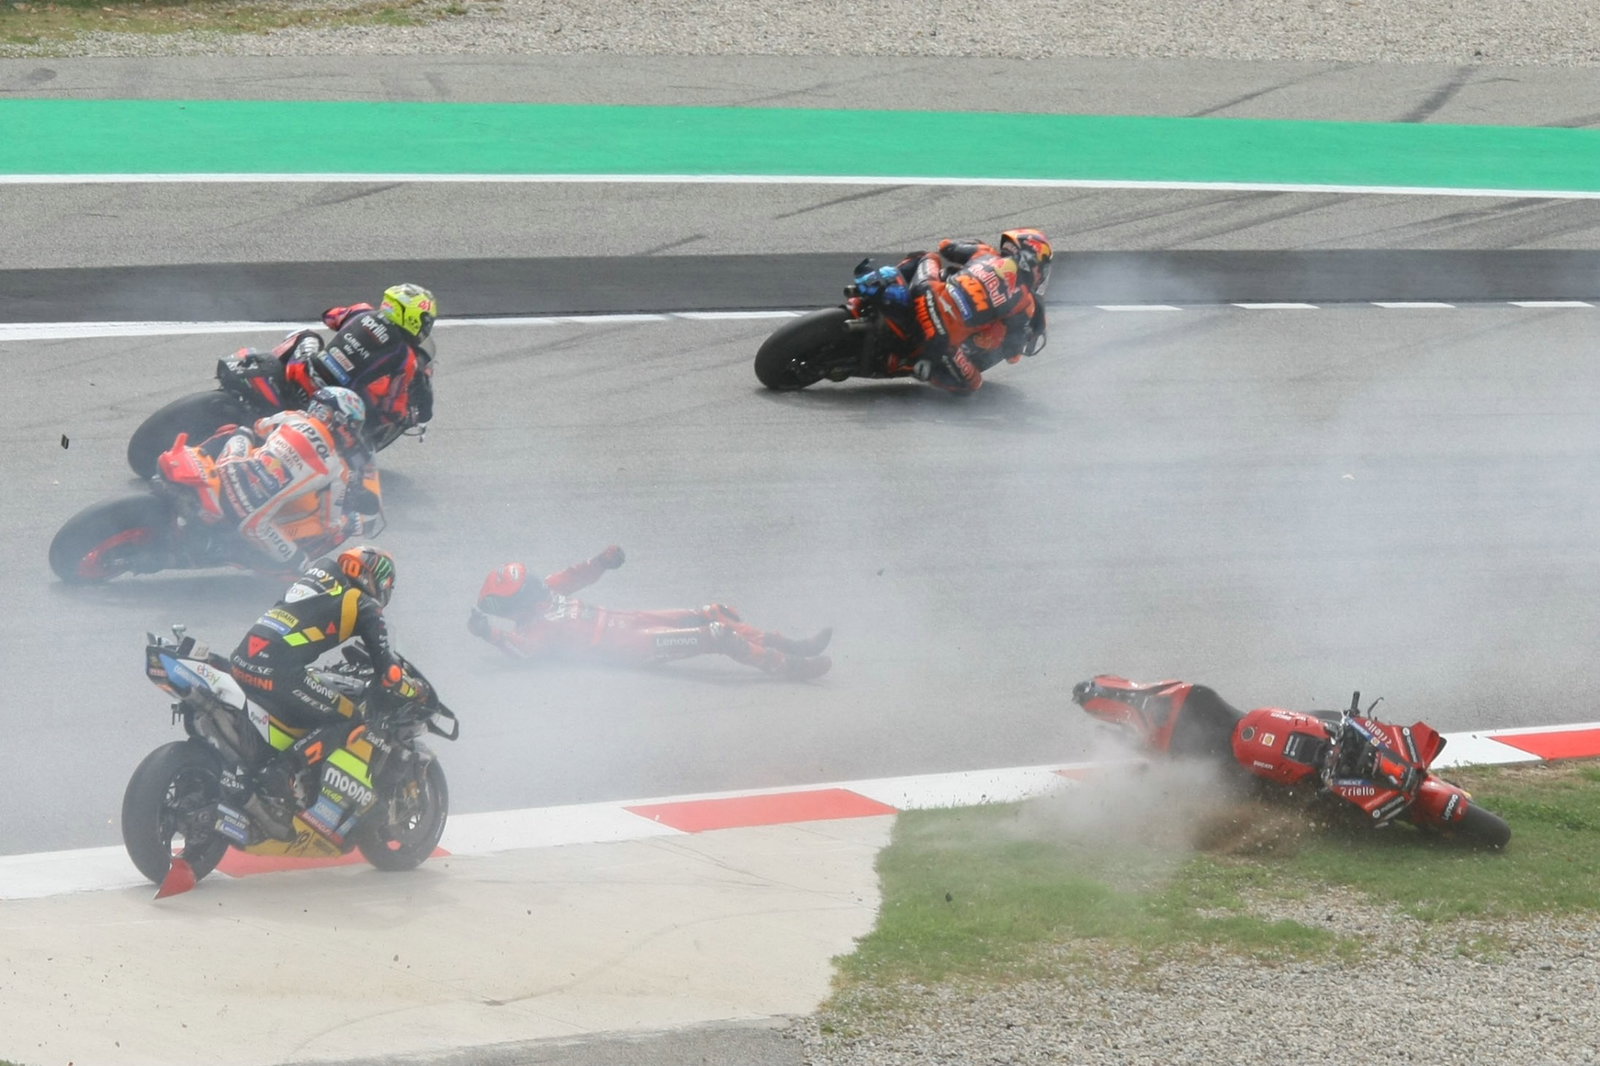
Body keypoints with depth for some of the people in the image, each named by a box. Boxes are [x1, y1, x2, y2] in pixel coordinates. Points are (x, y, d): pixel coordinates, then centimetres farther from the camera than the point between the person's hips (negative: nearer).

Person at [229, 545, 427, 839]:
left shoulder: (320, 571, 26)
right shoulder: (364, 606, 6)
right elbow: (388, 672, 1)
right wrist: (418, 691, 21)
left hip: (242, 661, 8)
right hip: (279, 673, -8)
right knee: (346, 720, 3)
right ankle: (274, 783, -15)